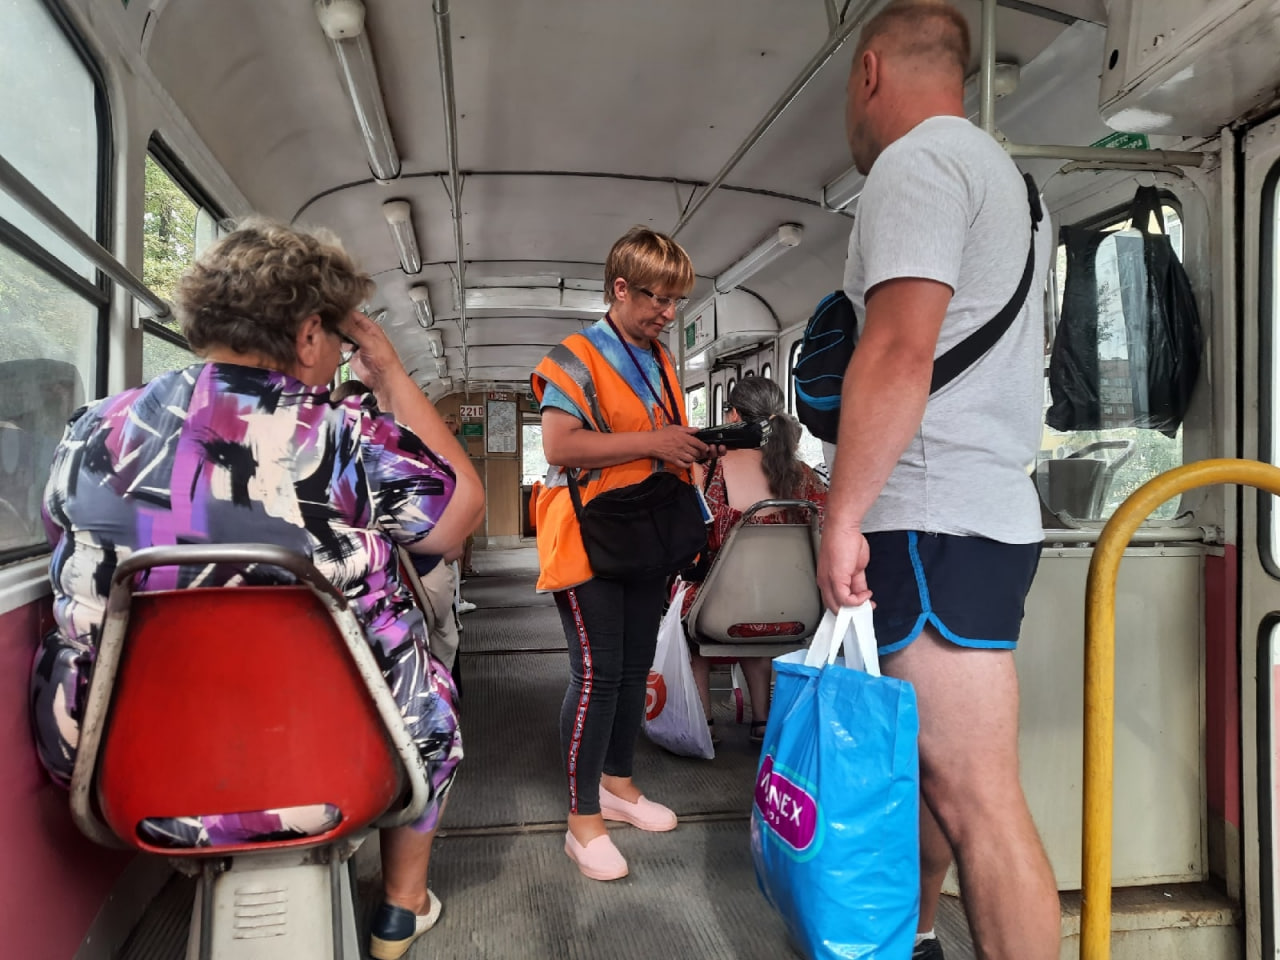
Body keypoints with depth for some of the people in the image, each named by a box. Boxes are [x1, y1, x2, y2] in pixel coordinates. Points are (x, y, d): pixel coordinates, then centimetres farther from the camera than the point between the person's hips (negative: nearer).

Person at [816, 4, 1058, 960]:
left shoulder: (916, 161, -6)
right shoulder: (1003, 173, 24)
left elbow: (899, 353, -20)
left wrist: (843, 518, -17)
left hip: (935, 521, -10)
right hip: (990, 510, 10)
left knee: (976, 798, -6)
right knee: (927, 764, 19)